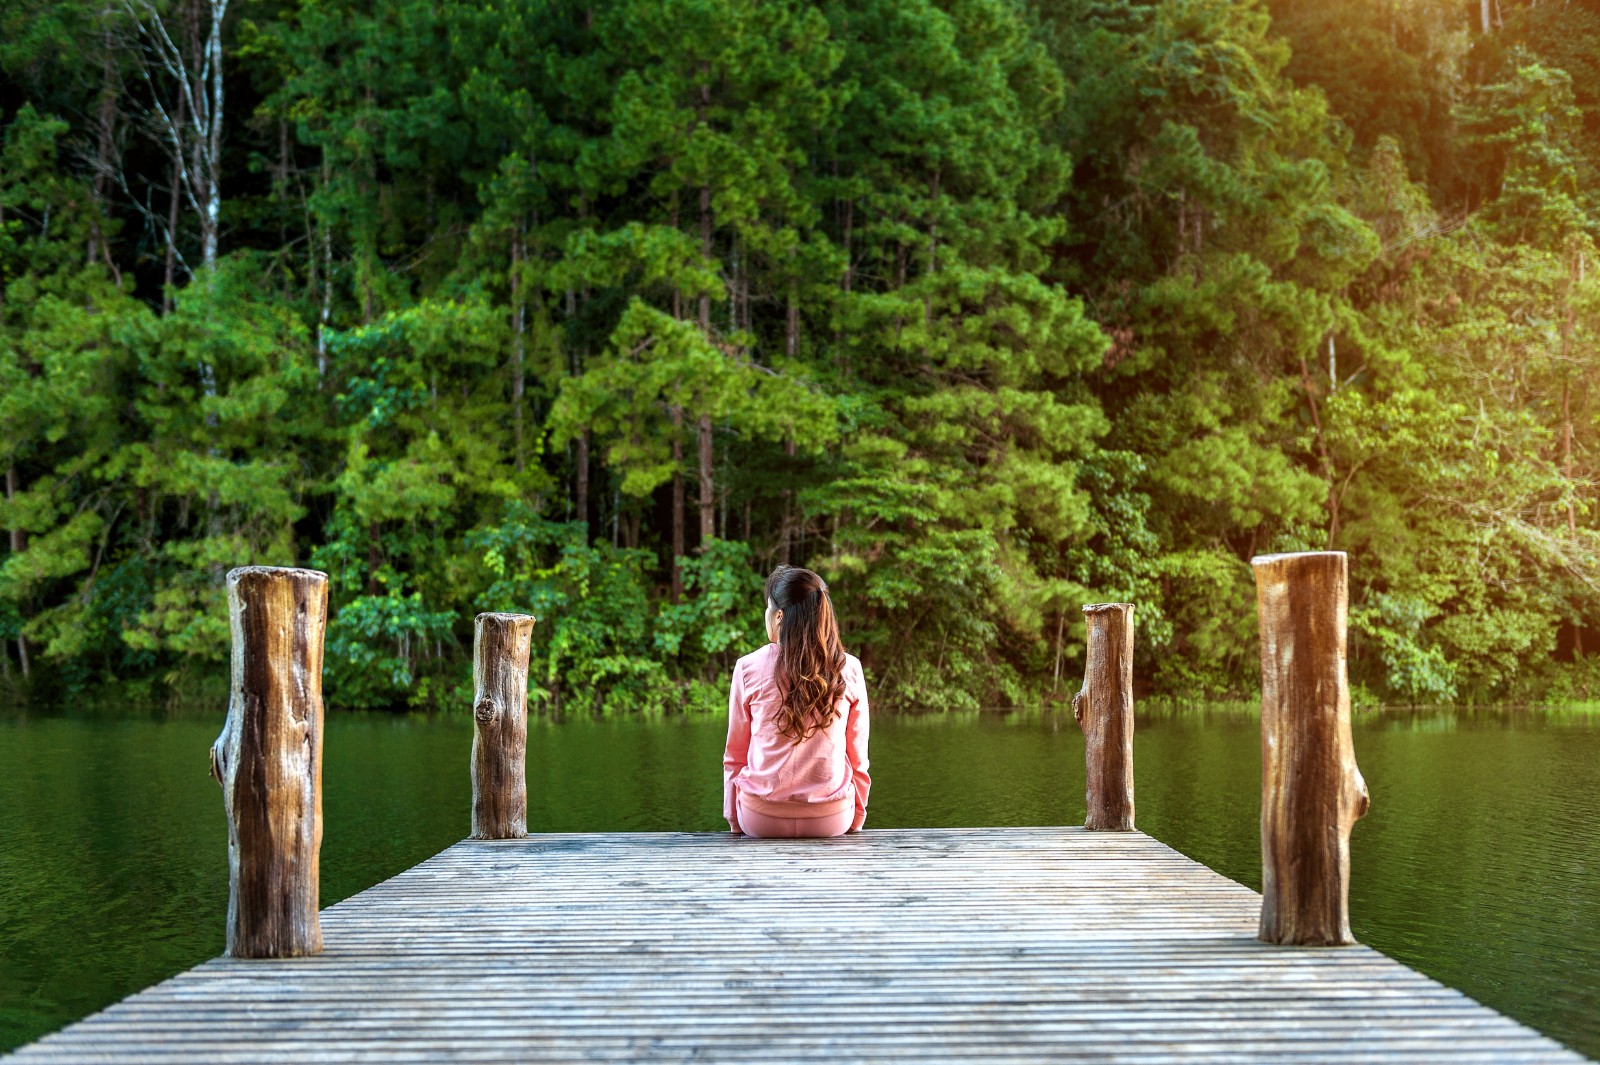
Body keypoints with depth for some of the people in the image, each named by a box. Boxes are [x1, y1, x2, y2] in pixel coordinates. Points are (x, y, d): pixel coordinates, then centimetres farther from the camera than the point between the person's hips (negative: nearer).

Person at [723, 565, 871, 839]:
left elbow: (734, 757, 3)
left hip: (762, 818, -1)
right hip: (832, 819, 1)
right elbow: (857, 758, 4)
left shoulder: (749, 667, -5)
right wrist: (856, 820, 17)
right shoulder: (849, 669, -2)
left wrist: (734, 821, 14)